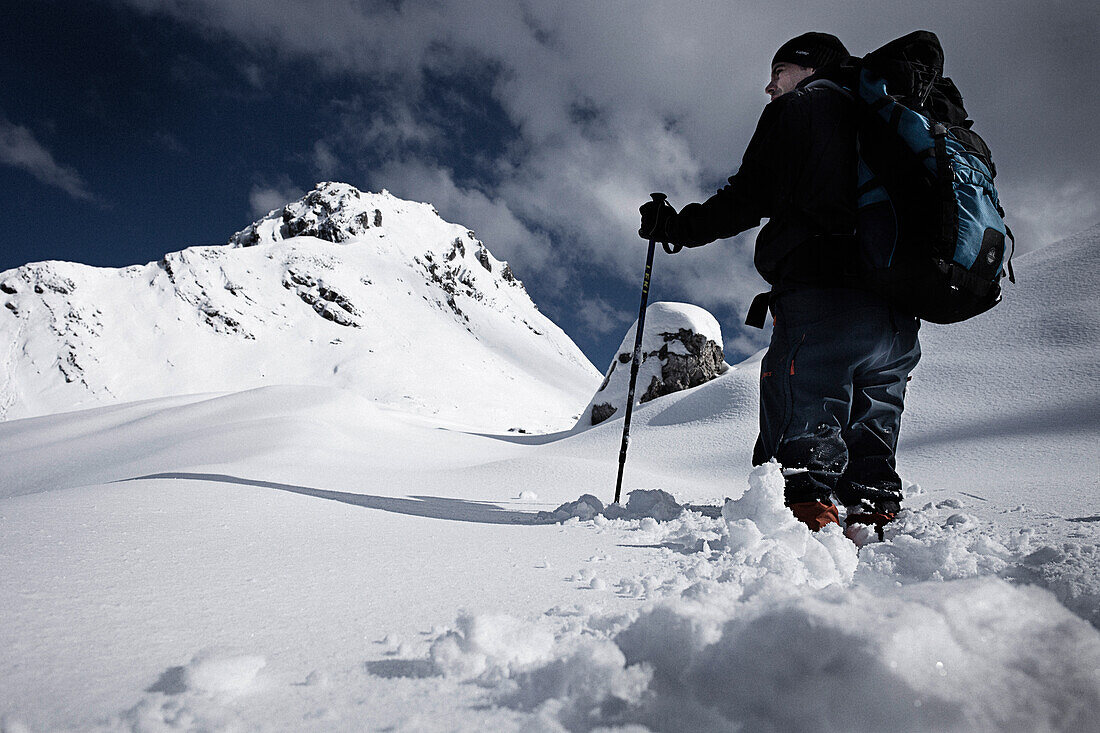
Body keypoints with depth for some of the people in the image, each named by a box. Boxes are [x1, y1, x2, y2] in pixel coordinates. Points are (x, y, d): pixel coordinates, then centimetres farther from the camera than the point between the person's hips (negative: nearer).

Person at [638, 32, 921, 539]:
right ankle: (875, 523, 12)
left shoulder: (797, 109, 9)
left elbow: (749, 197, -1)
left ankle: (807, 519, -21)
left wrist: (680, 226, 9)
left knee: (802, 432, -9)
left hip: (820, 293, -8)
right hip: (897, 316, 8)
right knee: (870, 434, 14)